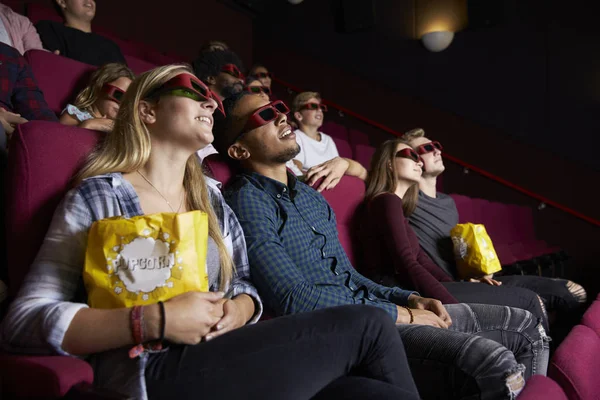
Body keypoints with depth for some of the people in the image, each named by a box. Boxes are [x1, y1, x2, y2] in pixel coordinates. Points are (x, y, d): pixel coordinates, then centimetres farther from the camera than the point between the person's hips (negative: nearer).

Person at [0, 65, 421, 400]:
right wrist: (156, 320, -20)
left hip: (227, 364, 6)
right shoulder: (98, 195, -1)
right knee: (366, 326, -16)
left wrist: (237, 311, -5)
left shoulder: (212, 198, 17)